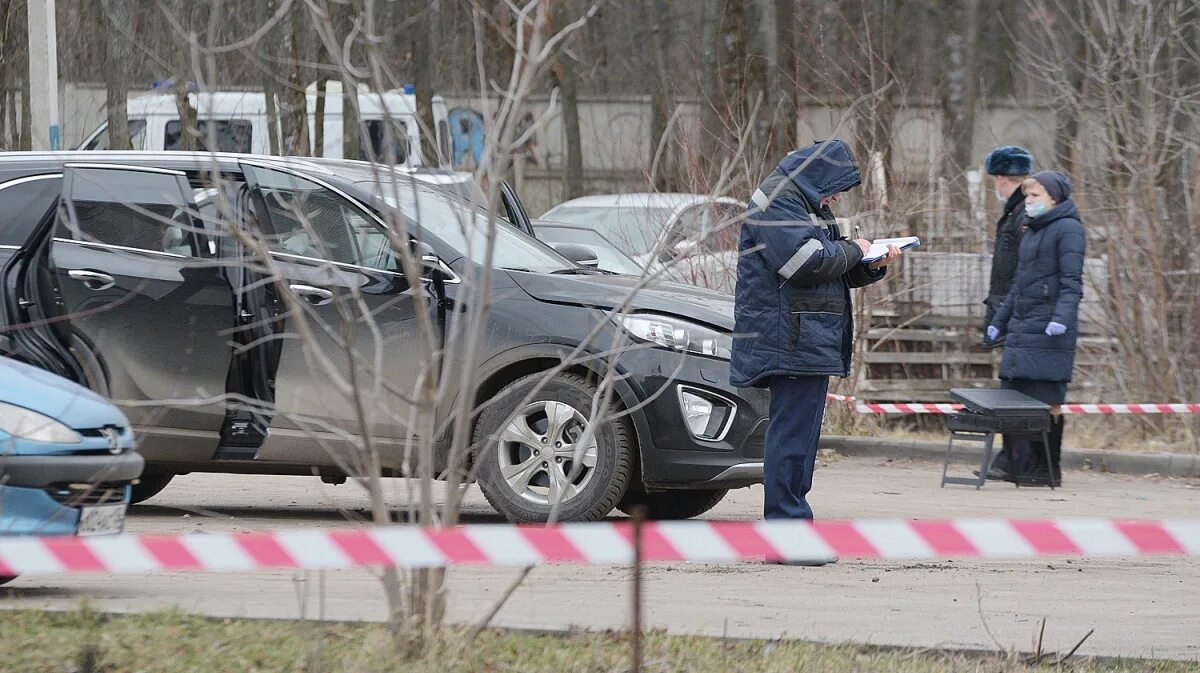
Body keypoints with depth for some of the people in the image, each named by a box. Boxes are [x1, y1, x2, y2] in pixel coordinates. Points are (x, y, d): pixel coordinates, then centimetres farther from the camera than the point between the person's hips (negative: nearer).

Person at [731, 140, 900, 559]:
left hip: (813, 342, 11)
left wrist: (873, 266, 9)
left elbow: (840, 272, 28)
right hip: (790, 340, -11)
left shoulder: (809, 205, 25)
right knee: (793, 433, -13)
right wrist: (853, 251, -6)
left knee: (800, 433, 12)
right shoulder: (777, 202, -9)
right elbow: (806, 261, -21)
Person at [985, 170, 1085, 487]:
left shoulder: (1068, 229, -5)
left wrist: (1062, 317, -25)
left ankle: (1050, 469, -5)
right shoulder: (1030, 232, 22)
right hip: (1022, 327, 9)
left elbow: (1072, 282, -13)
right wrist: (999, 321, 29)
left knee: (1046, 401, -9)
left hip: (1048, 330, -9)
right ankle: (1033, 464, 6)